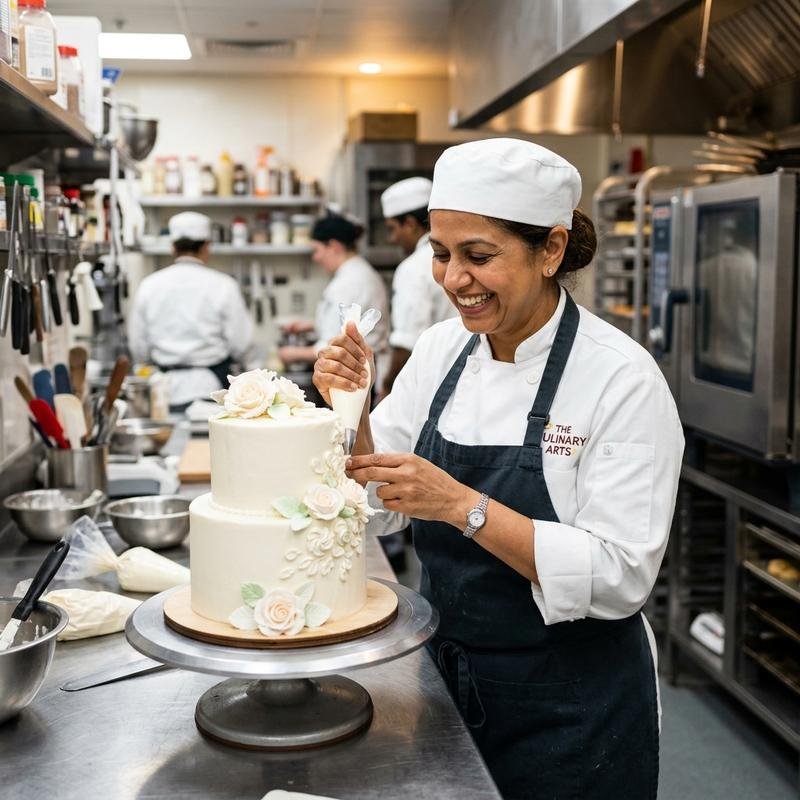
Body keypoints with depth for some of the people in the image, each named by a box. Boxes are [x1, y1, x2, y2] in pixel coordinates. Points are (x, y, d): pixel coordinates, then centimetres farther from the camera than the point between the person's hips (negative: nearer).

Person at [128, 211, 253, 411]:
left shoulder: (148, 285, 2)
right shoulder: (223, 285, -6)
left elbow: (138, 350, 7)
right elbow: (240, 345, -3)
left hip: (167, 392, 3)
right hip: (211, 387, -3)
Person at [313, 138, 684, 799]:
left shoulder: (623, 378, -19)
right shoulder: (442, 349, -3)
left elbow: (620, 577, -24)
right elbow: (380, 505, 3)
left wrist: (462, 505, -31)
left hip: (570, 712, -5)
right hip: (448, 679, 5)